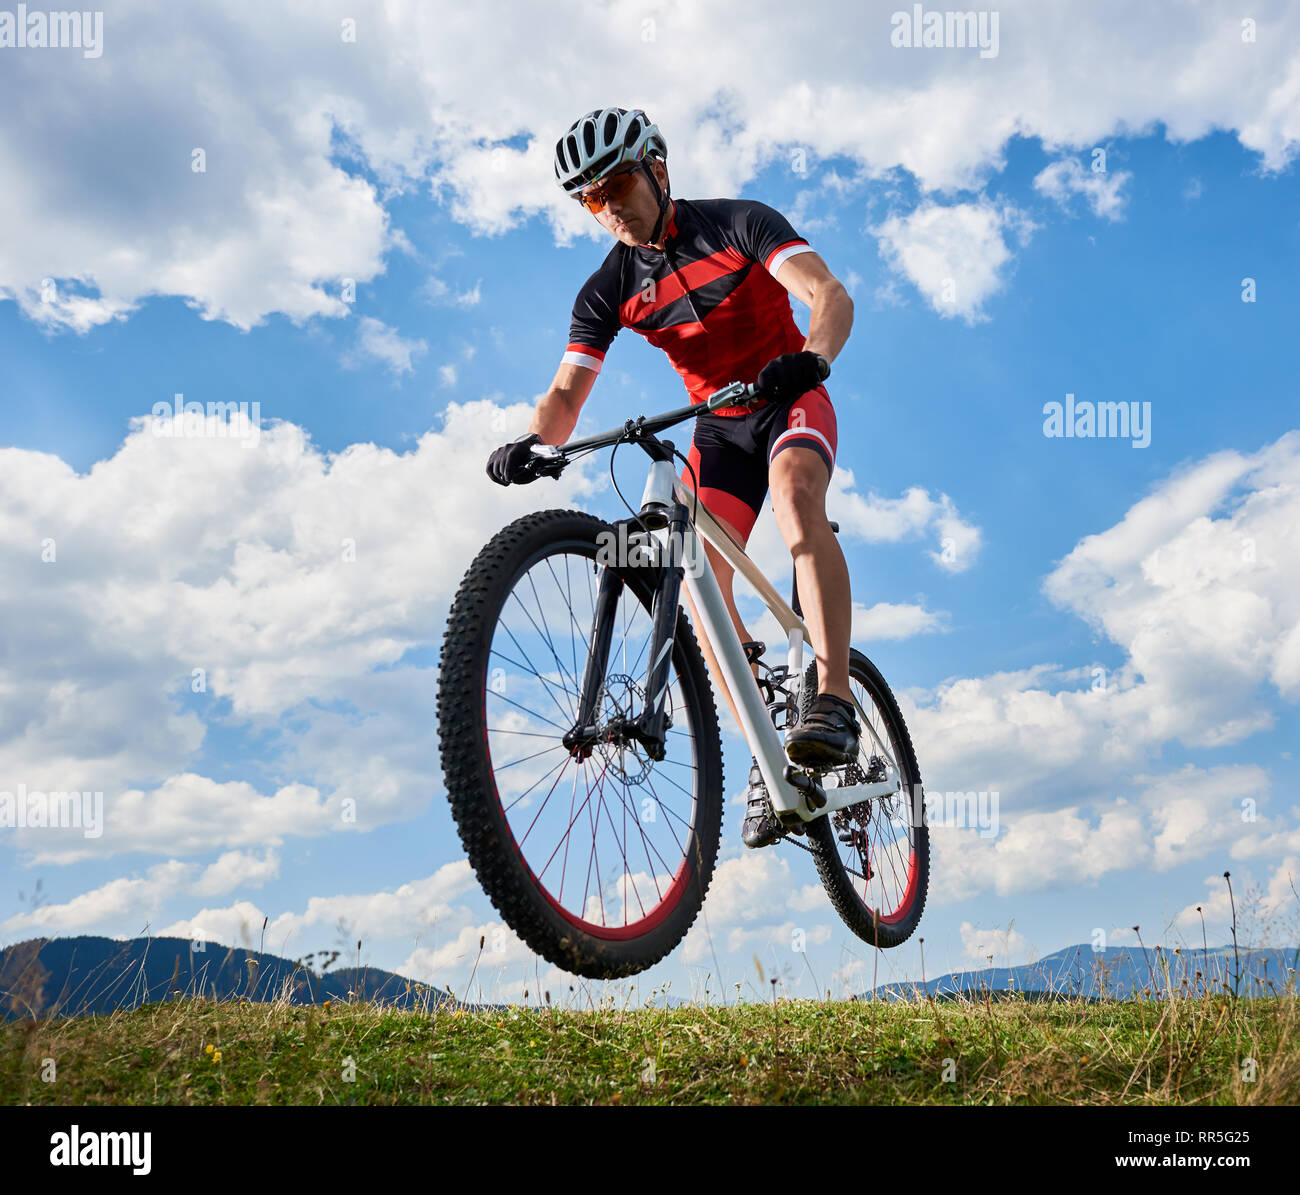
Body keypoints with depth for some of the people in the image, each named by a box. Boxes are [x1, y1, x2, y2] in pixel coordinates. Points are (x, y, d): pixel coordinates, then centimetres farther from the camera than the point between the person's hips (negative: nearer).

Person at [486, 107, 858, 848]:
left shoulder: (739, 223, -13)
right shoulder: (610, 290, -4)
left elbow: (832, 296, -26)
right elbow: (567, 393, -11)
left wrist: (812, 357, -48)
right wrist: (532, 444, -33)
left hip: (790, 400, -3)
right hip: (718, 427, 4)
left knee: (795, 492, -36)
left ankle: (835, 704, -38)